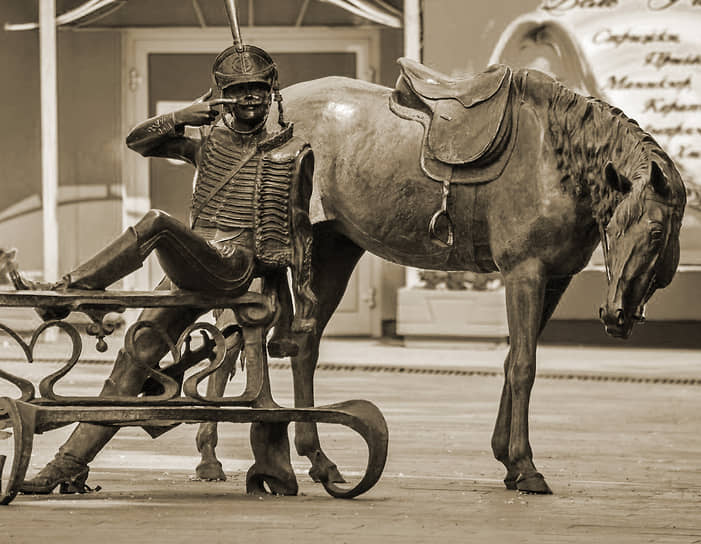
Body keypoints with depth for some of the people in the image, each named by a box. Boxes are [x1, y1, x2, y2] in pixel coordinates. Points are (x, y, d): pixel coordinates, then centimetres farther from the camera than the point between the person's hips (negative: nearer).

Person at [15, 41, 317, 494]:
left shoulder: (294, 153, 9)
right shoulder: (206, 138, 18)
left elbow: (299, 233, 12)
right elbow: (138, 141, 8)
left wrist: (305, 306, 9)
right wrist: (183, 117, -10)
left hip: (235, 266, -4)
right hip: (191, 269, 4)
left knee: (156, 223, -31)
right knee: (134, 356, -5)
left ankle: (67, 290, -28)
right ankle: (71, 464, -3)